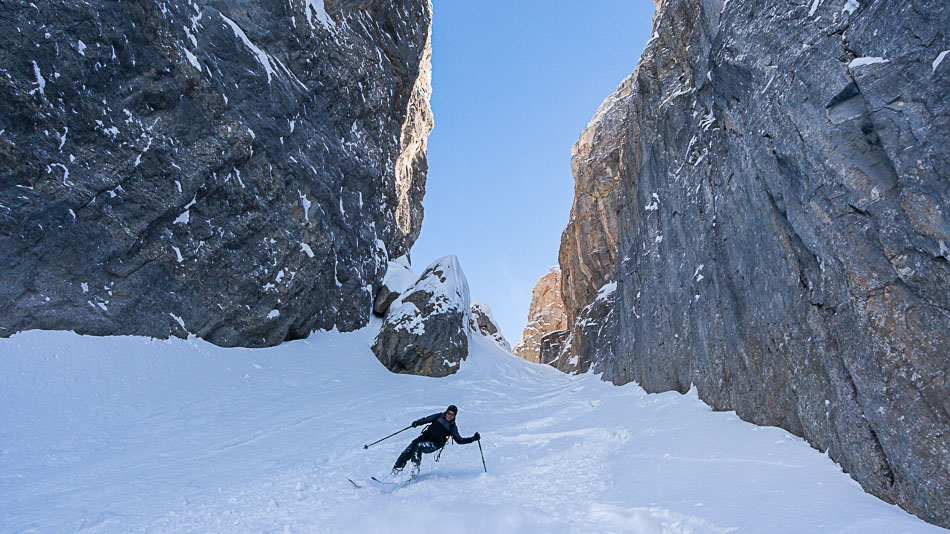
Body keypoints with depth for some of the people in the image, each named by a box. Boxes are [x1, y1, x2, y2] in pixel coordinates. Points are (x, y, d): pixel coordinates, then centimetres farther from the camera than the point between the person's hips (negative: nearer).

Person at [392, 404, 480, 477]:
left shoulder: (452, 427, 6)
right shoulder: (438, 416, 10)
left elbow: (459, 440, 11)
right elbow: (425, 420, 12)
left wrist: (473, 438, 3)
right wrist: (417, 422, -8)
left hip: (433, 445, -3)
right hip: (424, 437, 3)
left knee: (418, 445, -32)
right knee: (407, 451, -15)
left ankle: (415, 466, -23)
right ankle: (396, 469, -6)